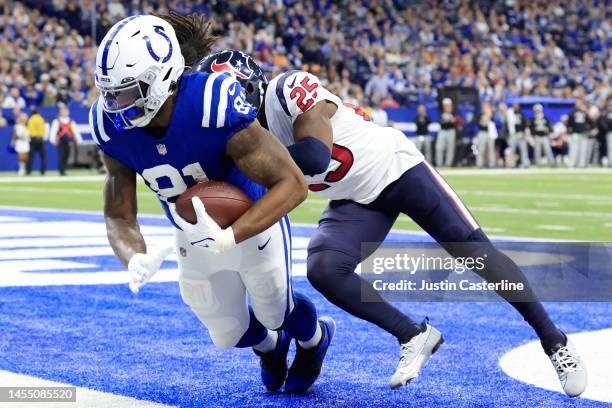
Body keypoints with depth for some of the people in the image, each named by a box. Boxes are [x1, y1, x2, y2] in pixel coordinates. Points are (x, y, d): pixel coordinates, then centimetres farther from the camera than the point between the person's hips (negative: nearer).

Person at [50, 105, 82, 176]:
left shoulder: (71, 122, 12)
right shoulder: (57, 121, 2)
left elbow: (76, 131, 10)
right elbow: (53, 131, -7)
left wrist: (78, 140, 3)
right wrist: (53, 140, -20)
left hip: (69, 142, 3)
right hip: (61, 142, -3)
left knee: (66, 157, 1)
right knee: (61, 156, -8)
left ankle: (64, 171, 10)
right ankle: (61, 172, -4)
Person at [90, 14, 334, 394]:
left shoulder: (212, 104, -41)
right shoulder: (114, 126, -24)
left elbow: (292, 184, -37)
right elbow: (119, 216, -16)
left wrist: (228, 238, -48)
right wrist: (135, 259, -39)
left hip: (253, 224, -4)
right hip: (195, 237, 4)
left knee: (275, 312, 21)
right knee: (229, 334, 20)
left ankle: (317, 339, 57)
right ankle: (270, 345, 56)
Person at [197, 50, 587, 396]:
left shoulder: (292, 90, -27)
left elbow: (315, 155, -40)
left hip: (397, 168, -6)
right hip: (355, 202, 6)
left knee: (476, 252, -6)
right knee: (322, 270, -19)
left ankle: (554, 341, 11)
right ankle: (415, 337, -2)